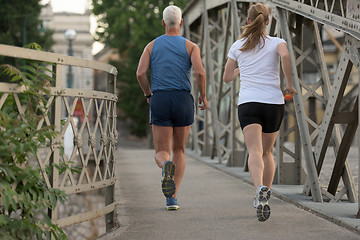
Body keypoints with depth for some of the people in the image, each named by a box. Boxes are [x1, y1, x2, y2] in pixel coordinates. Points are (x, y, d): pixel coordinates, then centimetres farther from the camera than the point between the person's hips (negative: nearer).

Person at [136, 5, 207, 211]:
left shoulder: (152, 45, 9)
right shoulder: (190, 46, 4)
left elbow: (140, 73, -3)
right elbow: (199, 72, -13)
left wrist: (148, 94, 15)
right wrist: (203, 96, 4)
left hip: (160, 101, 0)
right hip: (183, 101, 0)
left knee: (162, 154, 2)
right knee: (179, 150, 16)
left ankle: (167, 167, -38)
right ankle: (173, 197, 6)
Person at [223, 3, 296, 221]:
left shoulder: (238, 46, 13)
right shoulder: (276, 42, 7)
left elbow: (227, 77, 18)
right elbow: (285, 55, -17)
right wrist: (290, 84, -6)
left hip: (248, 103, -1)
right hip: (274, 101, 1)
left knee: (255, 151, -16)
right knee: (268, 151, 19)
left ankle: (260, 189, -42)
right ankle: (266, 191, 16)